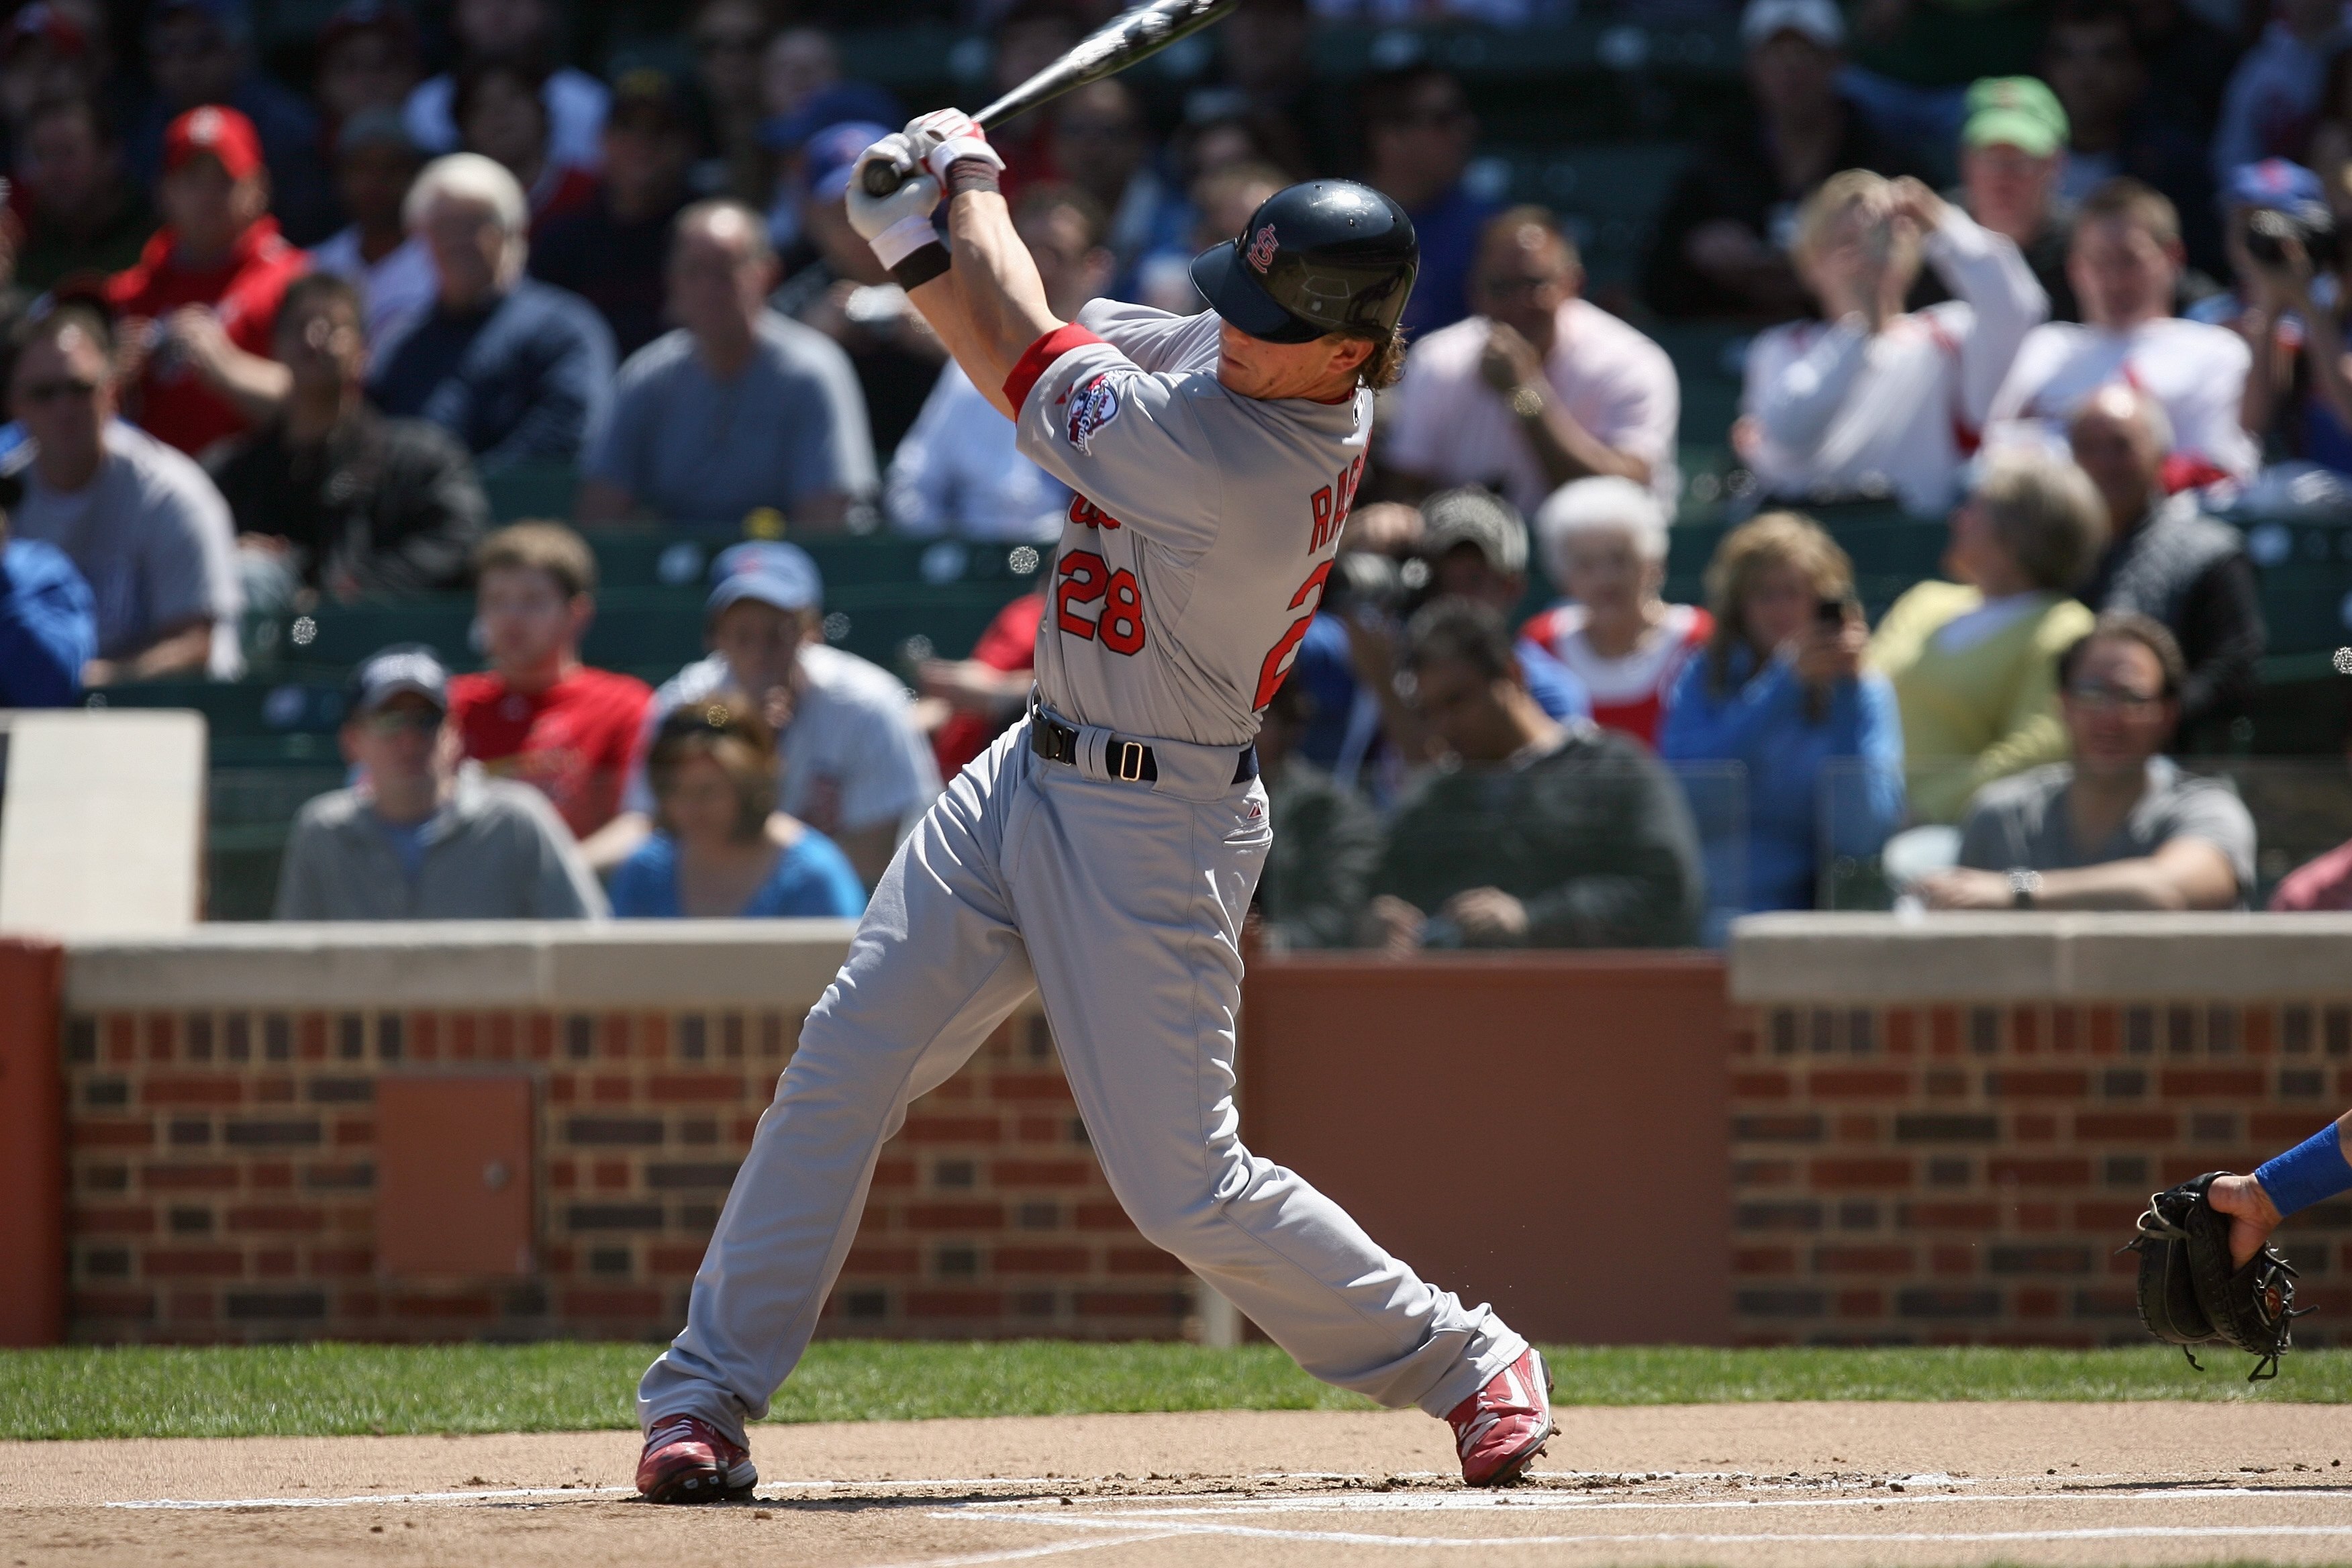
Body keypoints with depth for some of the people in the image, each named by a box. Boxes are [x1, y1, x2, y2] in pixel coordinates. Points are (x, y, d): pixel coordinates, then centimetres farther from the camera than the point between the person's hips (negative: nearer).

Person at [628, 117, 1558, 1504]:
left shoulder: (1232, 471, -30)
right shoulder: (1224, 353, -4)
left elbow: (1024, 354, -16)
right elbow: (1045, 344, 10)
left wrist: (973, 179, 0)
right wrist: (919, 246, -9)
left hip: (1150, 835, -9)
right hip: (1033, 772, 9)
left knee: (1183, 1185, -3)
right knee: (845, 1063, 1)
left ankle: (1467, 1364, 16)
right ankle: (708, 1392, 8)